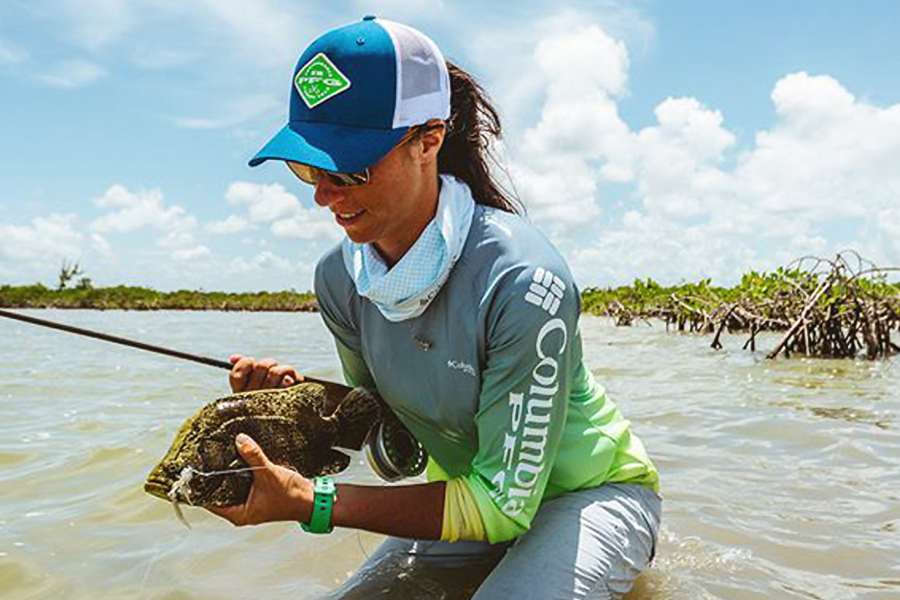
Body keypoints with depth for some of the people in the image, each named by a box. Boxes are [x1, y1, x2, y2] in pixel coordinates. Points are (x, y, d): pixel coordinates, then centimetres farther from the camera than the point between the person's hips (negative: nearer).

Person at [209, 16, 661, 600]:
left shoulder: (524, 283, -31)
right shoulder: (339, 278, -10)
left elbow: (504, 504, -27)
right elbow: (386, 408, 4)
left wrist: (313, 503, -33)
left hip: (590, 492, -5)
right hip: (471, 489, 5)